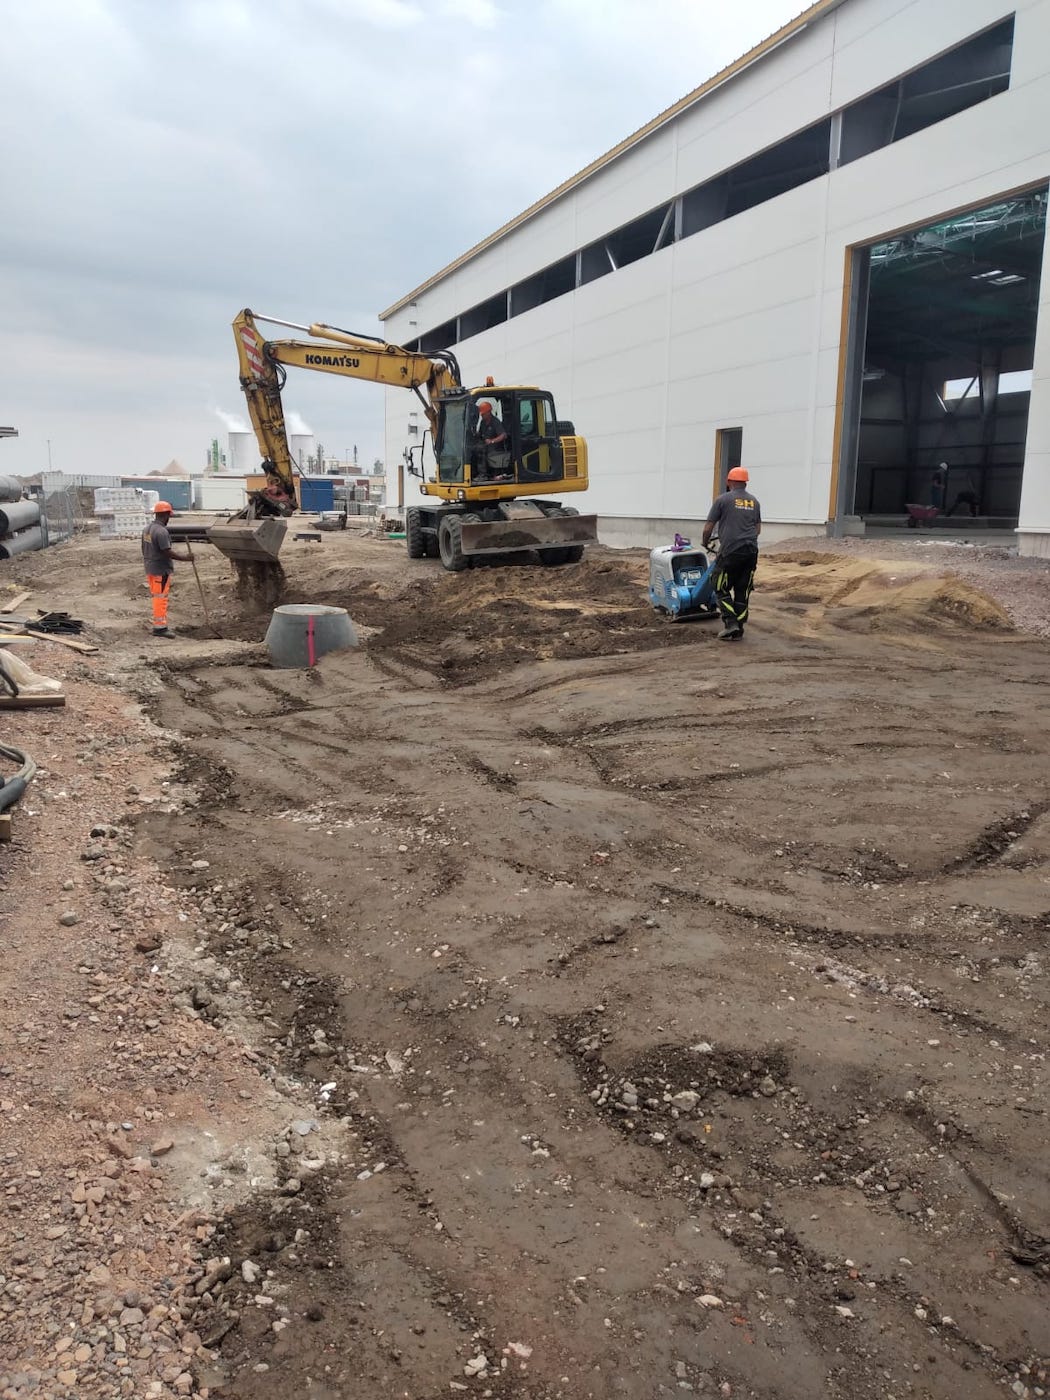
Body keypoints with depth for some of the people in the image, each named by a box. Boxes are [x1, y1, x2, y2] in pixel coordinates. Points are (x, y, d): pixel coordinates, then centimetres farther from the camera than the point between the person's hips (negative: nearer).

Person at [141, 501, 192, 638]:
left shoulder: (147, 528, 10)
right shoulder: (161, 531, -20)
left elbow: (144, 549, 16)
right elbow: (167, 552, -22)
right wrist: (185, 557, -14)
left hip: (150, 569, 9)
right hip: (161, 570, -9)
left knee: (156, 597, 14)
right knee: (161, 598, -5)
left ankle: (160, 625, 21)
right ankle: (159, 627, -2)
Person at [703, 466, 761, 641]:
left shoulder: (723, 499, 0)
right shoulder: (754, 501, 15)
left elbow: (708, 528, 1)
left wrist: (706, 543, 21)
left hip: (731, 551, -5)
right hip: (751, 551, 5)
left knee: (722, 589, 6)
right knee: (742, 592, 9)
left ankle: (730, 623, -8)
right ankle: (738, 630, 10)